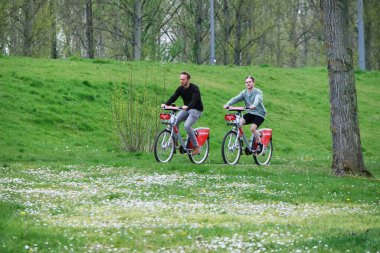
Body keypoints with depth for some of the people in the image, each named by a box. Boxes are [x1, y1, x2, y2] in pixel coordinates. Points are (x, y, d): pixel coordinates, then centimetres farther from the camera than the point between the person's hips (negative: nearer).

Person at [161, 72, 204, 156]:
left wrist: (187, 106, -51)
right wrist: (166, 104, -27)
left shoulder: (194, 88, -18)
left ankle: (196, 146, -12)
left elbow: (194, 100, -32)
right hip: (186, 109, 6)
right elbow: (173, 97, -9)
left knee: (187, 126, -26)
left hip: (196, 109, -6)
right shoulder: (180, 89, 0)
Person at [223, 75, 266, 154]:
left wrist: (254, 105, -57)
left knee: (253, 128, -28)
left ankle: (259, 144, -4)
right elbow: (236, 99, -15)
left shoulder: (258, 92, -11)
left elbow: (257, 99, -34)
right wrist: (227, 104, -34)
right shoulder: (244, 93, 1)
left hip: (259, 114, -4)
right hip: (250, 113, 5)